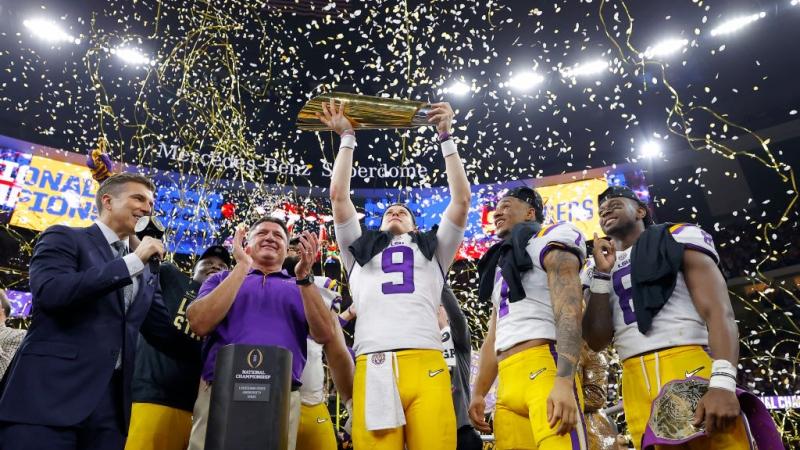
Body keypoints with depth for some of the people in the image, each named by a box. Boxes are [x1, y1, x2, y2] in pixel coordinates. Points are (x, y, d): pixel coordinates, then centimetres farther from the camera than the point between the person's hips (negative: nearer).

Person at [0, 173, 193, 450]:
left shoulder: (146, 274, 19)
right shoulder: (64, 238, 4)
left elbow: (169, 338, 16)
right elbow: (51, 292, -16)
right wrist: (134, 260, -13)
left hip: (111, 402, 5)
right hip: (49, 394, -5)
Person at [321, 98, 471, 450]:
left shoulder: (433, 250, 29)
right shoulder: (360, 250, 30)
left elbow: (461, 199, 20)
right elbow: (338, 196, 22)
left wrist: (446, 137, 21)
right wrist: (347, 138, 28)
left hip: (427, 365, 0)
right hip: (373, 367, 0)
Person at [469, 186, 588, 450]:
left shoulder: (549, 241, 4)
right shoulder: (501, 265, 29)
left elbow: (569, 310, -12)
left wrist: (564, 381, -24)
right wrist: (478, 393, 18)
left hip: (544, 367, -7)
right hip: (508, 382, 8)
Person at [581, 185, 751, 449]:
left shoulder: (679, 240, 8)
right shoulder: (597, 269, 17)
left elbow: (719, 312, -5)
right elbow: (596, 342, 8)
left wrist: (723, 382, -21)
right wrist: (602, 274, 2)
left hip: (690, 369, -3)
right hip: (636, 384, 3)